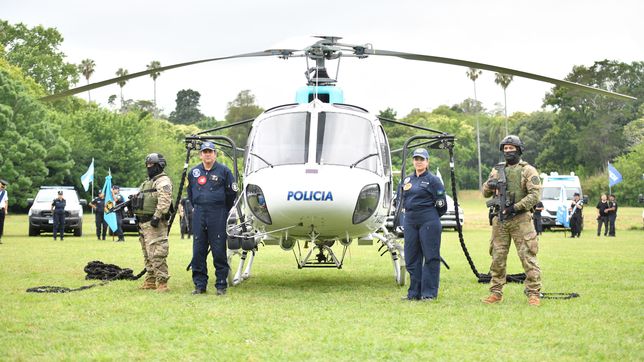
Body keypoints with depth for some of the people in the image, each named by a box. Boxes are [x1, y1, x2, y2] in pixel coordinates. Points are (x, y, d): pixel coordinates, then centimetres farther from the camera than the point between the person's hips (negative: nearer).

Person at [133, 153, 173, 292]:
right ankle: (150, 281, 22)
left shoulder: (163, 180, -8)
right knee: (148, 254, 15)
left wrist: (157, 216, -28)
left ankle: (162, 283, -15)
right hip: (144, 222, 11)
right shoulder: (148, 182, 24)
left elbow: (164, 200, -22)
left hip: (155, 223, -11)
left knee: (157, 254, -14)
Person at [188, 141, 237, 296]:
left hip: (218, 214, -4)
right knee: (198, 251, 3)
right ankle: (200, 284, 10)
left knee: (219, 251, -3)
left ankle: (221, 285, 3)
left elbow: (232, 193, 5)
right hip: (199, 214, 4)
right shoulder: (194, 172, 10)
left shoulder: (223, 171, 0)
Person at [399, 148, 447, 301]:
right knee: (411, 258, 7)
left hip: (428, 222, -6)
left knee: (431, 257, -3)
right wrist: (412, 213, 16)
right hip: (410, 222, 6)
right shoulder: (407, 180, 15)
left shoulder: (433, 180, -3)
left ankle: (429, 293, 1)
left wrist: (430, 217, 6)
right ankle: (414, 293, 13)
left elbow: (441, 206, -4)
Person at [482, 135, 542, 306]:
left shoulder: (528, 170, -1)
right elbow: (485, 193, 18)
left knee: (528, 257, -7)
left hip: (520, 219, -5)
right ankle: (496, 293, 15)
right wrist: (489, 185, -6)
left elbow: (535, 195, -10)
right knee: (497, 258, 7)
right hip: (499, 220, 5)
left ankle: (533, 294, -4)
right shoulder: (497, 170, 15)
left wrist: (516, 207, -18)